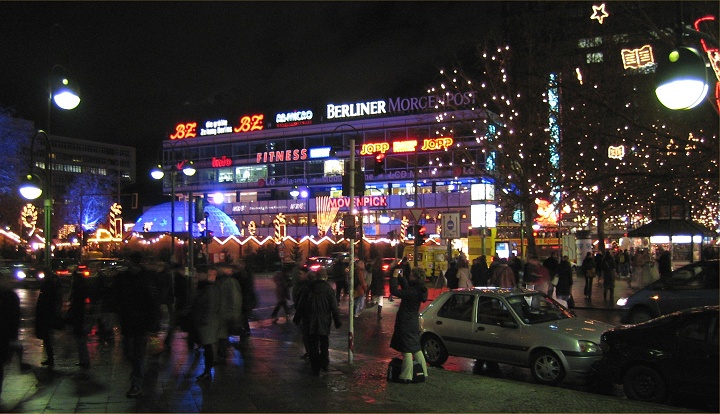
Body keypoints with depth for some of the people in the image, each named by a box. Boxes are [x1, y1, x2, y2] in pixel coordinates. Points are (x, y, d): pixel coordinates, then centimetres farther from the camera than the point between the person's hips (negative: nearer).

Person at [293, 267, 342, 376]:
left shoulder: (307, 288, -2)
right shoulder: (329, 289, -5)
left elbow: (300, 305, 1)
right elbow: (334, 308, -4)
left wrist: (297, 319, 10)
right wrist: (337, 322, 3)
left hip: (309, 322, 0)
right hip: (324, 322, 0)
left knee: (313, 346, 6)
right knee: (324, 344, 19)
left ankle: (315, 369, 7)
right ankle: (324, 364, 22)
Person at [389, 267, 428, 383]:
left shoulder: (412, 292, -23)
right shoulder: (418, 290, 4)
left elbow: (394, 291, -25)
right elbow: (405, 285, 19)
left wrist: (394, 276, -16)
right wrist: (398, 276, 10)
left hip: (406, 324, -9)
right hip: (414, 323, 9)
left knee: (407, 350, -4)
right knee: (416, 348, 19)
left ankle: (407, 376, 0)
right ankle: (423, 373, 26)